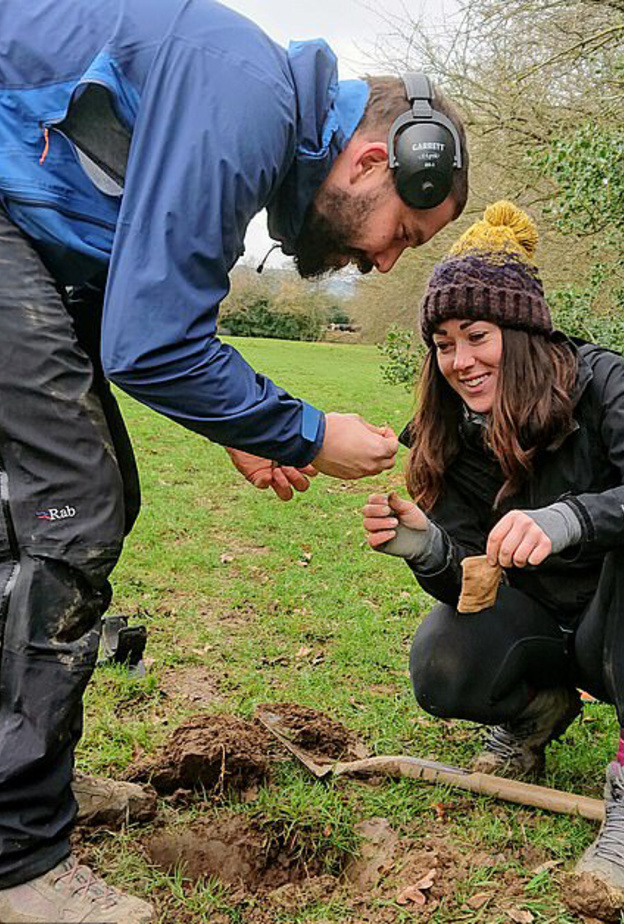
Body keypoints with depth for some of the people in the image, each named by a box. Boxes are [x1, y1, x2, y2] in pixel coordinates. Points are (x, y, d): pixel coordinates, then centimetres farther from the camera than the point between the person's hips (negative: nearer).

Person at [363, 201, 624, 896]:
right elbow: (468, 583, -11)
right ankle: (536, 710, 10)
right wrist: (426, 549, -32)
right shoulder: (455, 436, -7)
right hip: (546, 625, 4)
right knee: (441, 669, -26)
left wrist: (567, 519, -54)